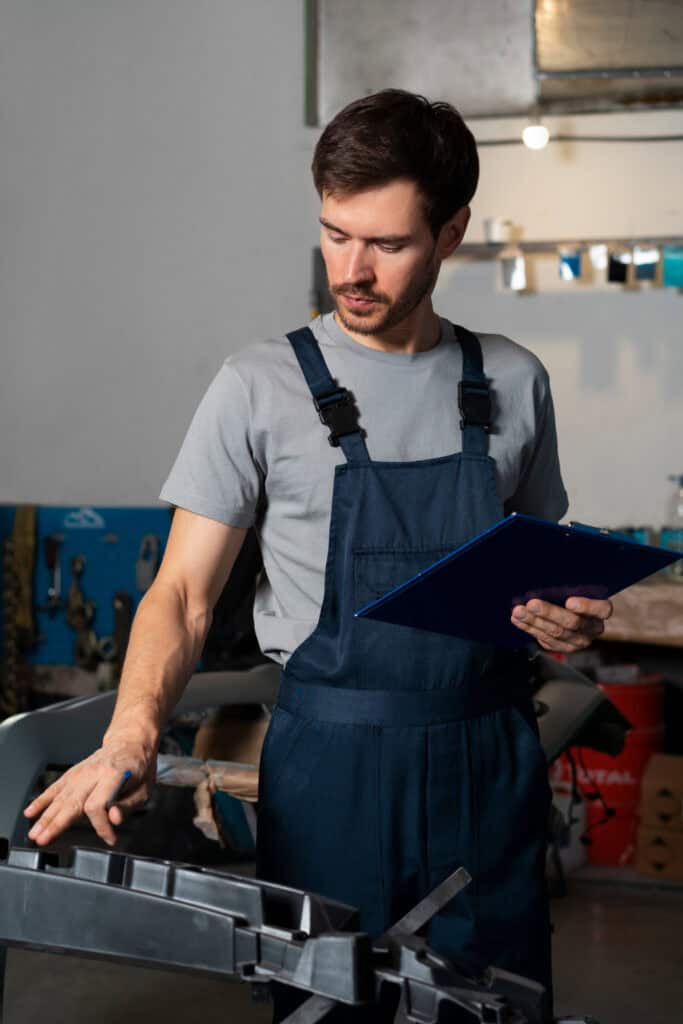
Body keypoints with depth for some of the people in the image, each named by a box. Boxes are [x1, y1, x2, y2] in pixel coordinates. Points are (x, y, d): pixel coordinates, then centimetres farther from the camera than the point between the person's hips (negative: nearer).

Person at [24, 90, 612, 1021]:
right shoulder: (261, 387, -3)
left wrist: (570, 615, -6)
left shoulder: (515, 383, 6)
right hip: (331, 758, -2)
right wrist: (132, 734, -21)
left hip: (489, 758, 3)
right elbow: (184, 592, -5)